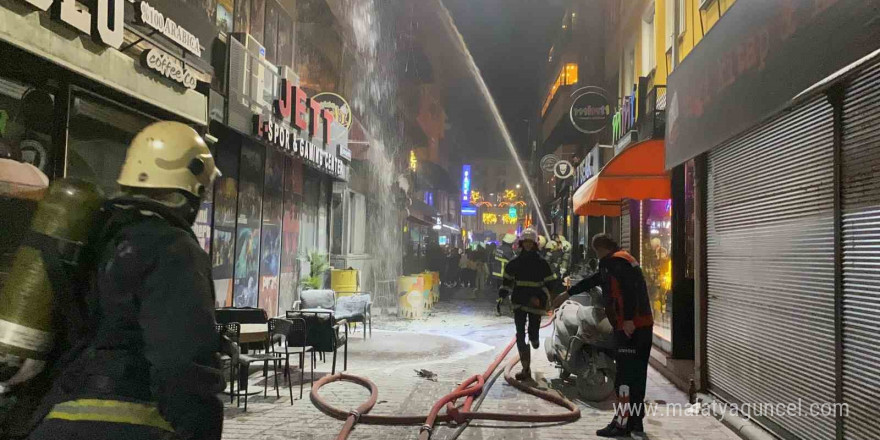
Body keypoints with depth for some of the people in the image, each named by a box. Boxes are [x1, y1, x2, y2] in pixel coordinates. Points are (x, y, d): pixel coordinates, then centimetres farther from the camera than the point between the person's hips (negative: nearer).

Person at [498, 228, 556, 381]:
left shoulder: (542, 263, -1)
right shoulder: (515, 263, 6)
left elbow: (549, 283, -2)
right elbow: (507, 281, 17)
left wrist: (541, 298, -15)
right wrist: (502, 295, 5)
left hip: (535, 302, -2)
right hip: (519, 302, 2)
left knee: (533, 332, 5)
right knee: (520, 335, -5)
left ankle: (534, 338, 45)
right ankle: (526, 369, -3)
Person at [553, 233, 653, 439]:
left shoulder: (614, 261, -7)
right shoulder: (625, 259, 23)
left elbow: (628, 289, -23)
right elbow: (593, 280, 31)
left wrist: (628, 319, -29)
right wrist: (568, 294, 38)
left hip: (630, 327, -10)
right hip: (644, 325, 10)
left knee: (624, 374, -4)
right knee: (637, 376, 13)